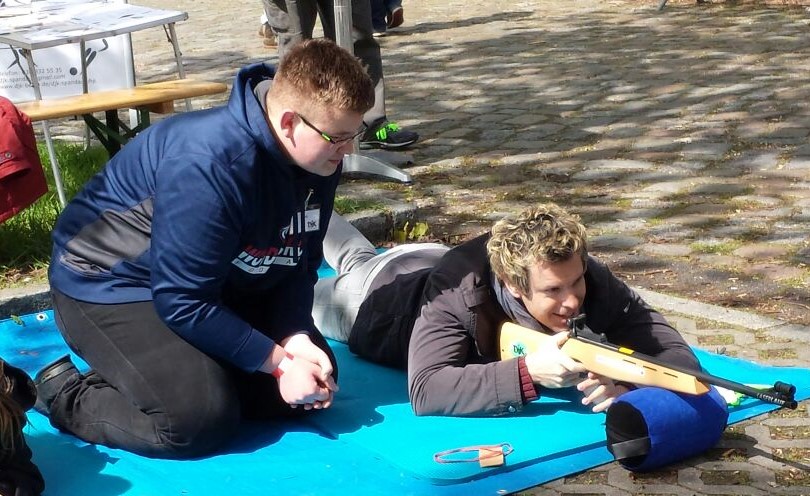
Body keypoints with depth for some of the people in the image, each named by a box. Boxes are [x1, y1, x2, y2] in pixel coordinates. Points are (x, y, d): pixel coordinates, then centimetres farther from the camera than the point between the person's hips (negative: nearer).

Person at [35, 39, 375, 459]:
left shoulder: (316, 157, -10)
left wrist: (297, 339, -19)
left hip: (221, 285, 9)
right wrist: (276, 361, -25)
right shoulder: (209, 164, -34)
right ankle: (67, 393, -1)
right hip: (111, 285, -8)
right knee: (201, 420, -25)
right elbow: (184, 304, -29)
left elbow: (298, 266, -1)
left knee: (316, 375, 2)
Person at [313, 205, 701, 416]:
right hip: (381, 294, -5)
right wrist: (528, 373, -66)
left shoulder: (591, 280, -40)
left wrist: (629, 386, -63)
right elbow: (424, 392, -57)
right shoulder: (456, 291, -50)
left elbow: (680, 357, -42)